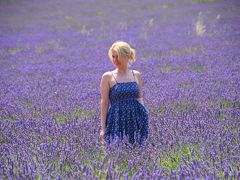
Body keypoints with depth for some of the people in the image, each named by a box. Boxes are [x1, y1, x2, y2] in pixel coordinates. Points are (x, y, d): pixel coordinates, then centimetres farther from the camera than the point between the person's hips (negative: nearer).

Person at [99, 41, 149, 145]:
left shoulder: (137, 75, 9)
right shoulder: (107, 77, 0)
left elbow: (140, 98, 14)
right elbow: (104, 103, -1)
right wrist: (103, 128, -4)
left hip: (136, 120, 3)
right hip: (117, 121, -3)